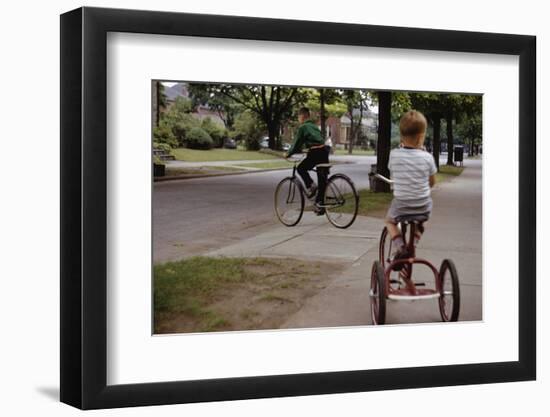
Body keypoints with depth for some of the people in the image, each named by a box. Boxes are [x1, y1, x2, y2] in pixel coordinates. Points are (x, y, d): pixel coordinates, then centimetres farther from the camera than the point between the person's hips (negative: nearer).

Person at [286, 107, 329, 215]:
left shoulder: (303, 127, 0)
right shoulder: (314, 126, 23)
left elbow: (297, 143, 1)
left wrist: (288, 153, 14)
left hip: (315, 153, -7)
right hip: (324, 151, 7)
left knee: (301, 169, 16)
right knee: (322, 179, 9)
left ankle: (310, 186, -6)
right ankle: (319, 204, 11)